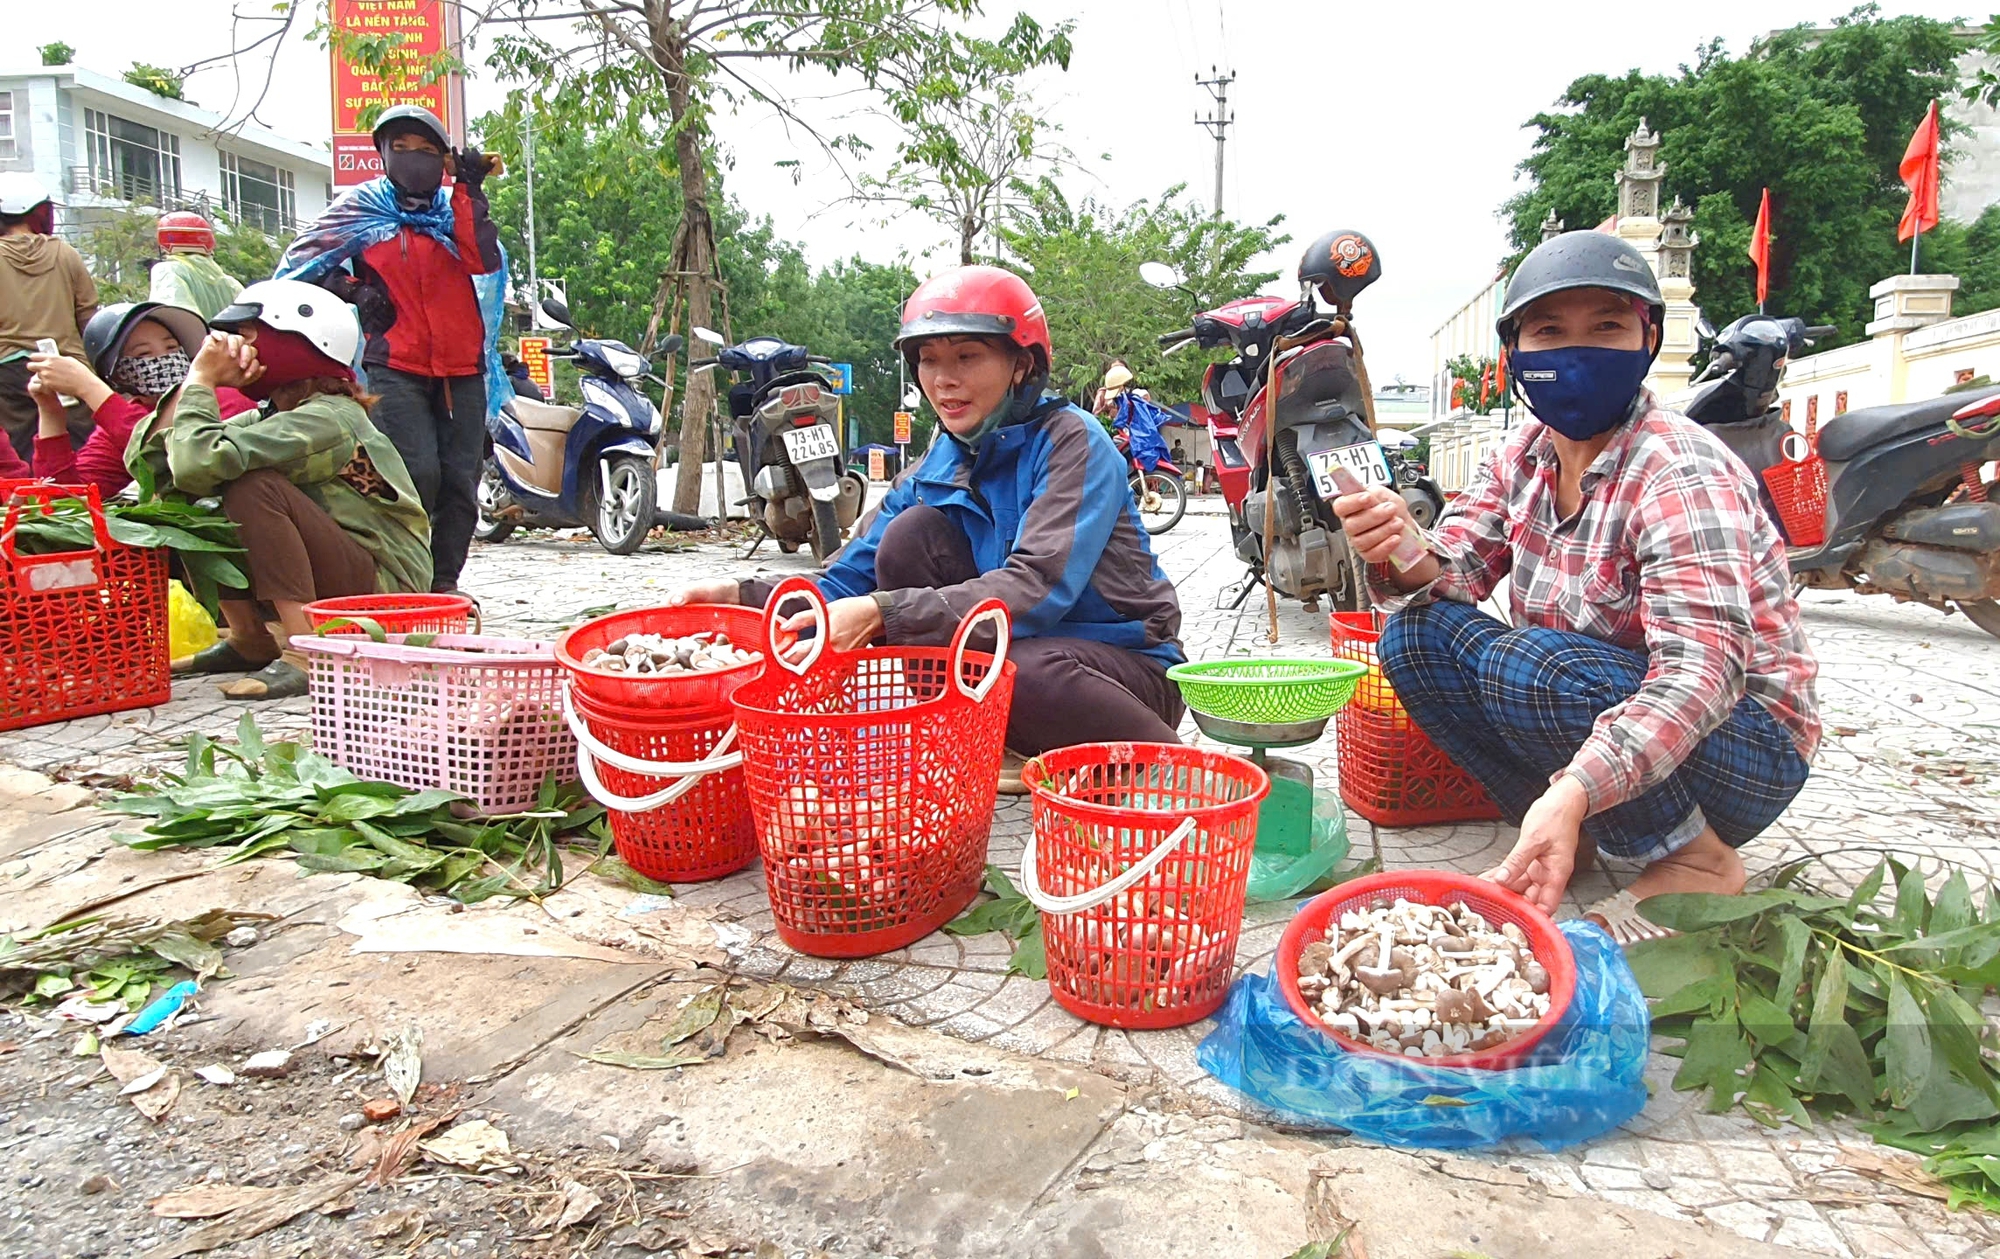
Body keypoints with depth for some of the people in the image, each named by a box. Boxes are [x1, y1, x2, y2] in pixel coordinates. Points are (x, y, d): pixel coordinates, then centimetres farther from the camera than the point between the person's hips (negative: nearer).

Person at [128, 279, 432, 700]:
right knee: (184, 505, 2)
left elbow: (200, 462, -30)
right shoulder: (268, 419, 9)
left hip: (385, 591, -8)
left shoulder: (327, 420, -18)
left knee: (255, 487, -25)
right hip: (328, 585, 8)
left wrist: (203, 381, -14)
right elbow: (148, 460, 3)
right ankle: (250, 643, 8)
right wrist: (195, 379, -4)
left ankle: (305, 654, -26)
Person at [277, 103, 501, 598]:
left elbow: (484, 260, -6)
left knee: (460, 482, 1)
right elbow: (299, 263, 15)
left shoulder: (453, 210, 15)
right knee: (418, 474, -17)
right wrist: (351, 292, 1)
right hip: (396, 369, -2)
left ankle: (445, 579, 13)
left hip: (461, 370, 3)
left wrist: (470, 190, -8)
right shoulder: (360, 208, 11)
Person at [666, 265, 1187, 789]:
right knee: (910, 534, -13)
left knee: (1026, 669, -39)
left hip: (1127, 666, -5)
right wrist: (743, 595, -18)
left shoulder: (1072, 441, -14)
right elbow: (847, 589, 0)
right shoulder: (934, 471, 5)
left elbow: (1037, 589, -30)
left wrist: (882, 613, -39)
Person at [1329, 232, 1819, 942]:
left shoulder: (1682, 473, -23)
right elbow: (1456, 566, -6)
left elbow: (1702, 668, -33)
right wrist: (1405, 557, -32)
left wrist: (1574, 790, -49)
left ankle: (1698, 862, -10)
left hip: (1743, 739, -6)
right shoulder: (1522, 456, 0)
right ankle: (1561, 837, -1)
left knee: (1521, 663, -32)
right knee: (1418, 631, -11)